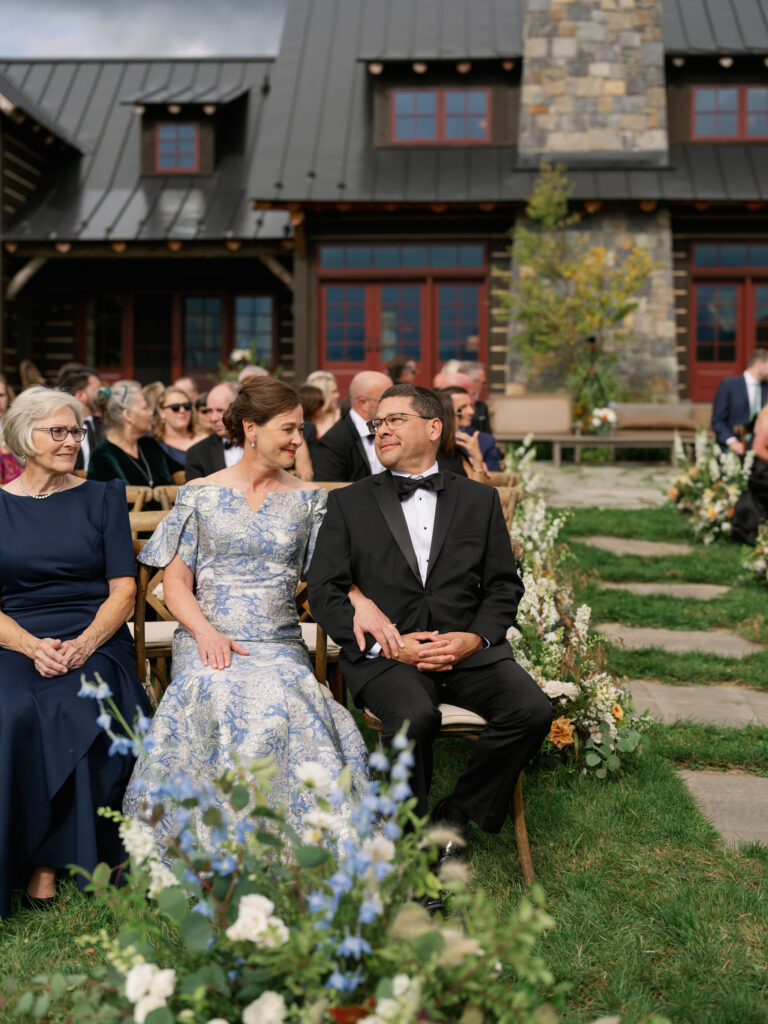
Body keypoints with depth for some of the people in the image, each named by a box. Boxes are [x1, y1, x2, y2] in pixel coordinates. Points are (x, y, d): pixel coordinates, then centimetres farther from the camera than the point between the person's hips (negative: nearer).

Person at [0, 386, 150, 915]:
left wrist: (83, 644, -14)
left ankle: (47, 861, -19)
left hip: (95, 640, 0)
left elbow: (123, 590, 5)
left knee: (81, 712, -32)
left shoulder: (103, 497, 12)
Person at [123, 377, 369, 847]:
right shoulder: (199, 495, 10)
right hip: (208, 641, -1)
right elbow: (176, 582, 7)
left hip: (279, 644, 1)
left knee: (286, 699, -35)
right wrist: (206, 631, -12)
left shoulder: (309, 499, 15)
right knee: (214, 697, -36)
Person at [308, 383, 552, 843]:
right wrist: (384, 644, -11)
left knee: (532, 710, -24)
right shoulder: (348, 503, 11)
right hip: (385, 654, -2)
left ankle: (454, 815, -4)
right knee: (414, 716, -34)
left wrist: (474, 638, -8)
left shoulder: (480, 499, 15)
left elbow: (505, 585, 12)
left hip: (469, 649, 2)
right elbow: (324, 590, 3)